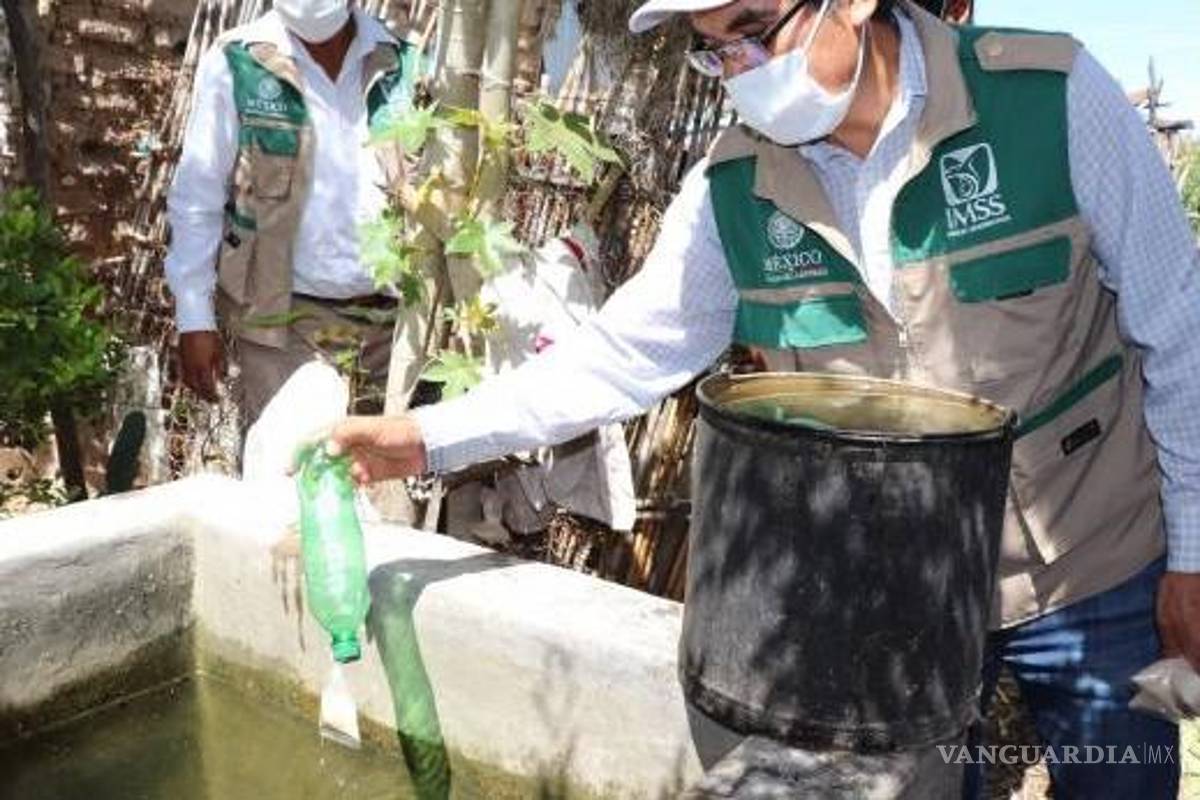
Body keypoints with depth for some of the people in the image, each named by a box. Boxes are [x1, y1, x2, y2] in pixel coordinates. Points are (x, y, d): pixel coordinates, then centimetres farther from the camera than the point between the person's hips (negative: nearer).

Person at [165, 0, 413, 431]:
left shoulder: (400, 63, 2)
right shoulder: (235, 64, -5)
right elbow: (197, 199, -2)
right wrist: (195, 320, -6)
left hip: (390, 308, 3)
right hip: (280, 313, -2)